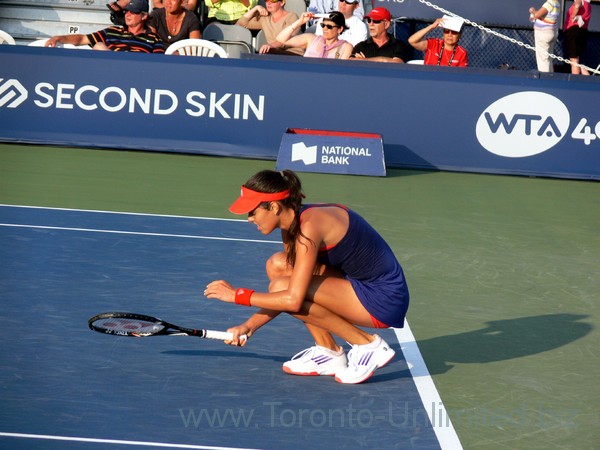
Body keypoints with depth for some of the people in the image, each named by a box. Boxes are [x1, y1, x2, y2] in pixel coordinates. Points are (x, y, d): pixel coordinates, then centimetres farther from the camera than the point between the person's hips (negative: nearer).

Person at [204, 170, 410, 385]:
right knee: (277, 265, 5)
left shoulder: (309, 226, -22)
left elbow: (292, 300, -26)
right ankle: (328, 352, 8)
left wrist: (238, 295, -16)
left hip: (385, 298, -9)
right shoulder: (292, 225, 6)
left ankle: (368, 345, -8)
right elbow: (285, 299, 13)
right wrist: (250, 326, 3)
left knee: (281, 286, -20)